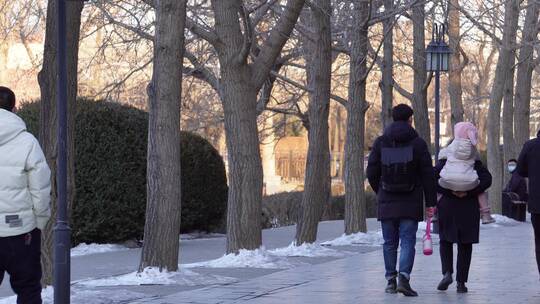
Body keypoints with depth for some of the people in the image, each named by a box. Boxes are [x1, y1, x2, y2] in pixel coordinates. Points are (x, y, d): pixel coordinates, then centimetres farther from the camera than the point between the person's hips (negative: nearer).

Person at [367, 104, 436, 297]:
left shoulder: (380, 143, 1)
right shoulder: (417, 143, -4)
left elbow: (371, 173, 3)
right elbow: (428, 175, -5)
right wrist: (431, 202, 0)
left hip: (387, 201, 2)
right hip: (411, 202, -2)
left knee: (390, 243, 11)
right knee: (408, 241, -2)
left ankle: (391, 281, 15)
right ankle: (404, 277, -19)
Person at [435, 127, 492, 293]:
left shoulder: (444, 162, 1)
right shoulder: (475, 163, 2)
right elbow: (487, 179, -10)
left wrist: (449, 192, -10)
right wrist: (469, 193, -11)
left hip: (447, 206, 0)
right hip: (469, 209, 0)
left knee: (445, 241, 15)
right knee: (465, 245, 8)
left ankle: (447, 272, -7)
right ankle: (461, 282, 5)